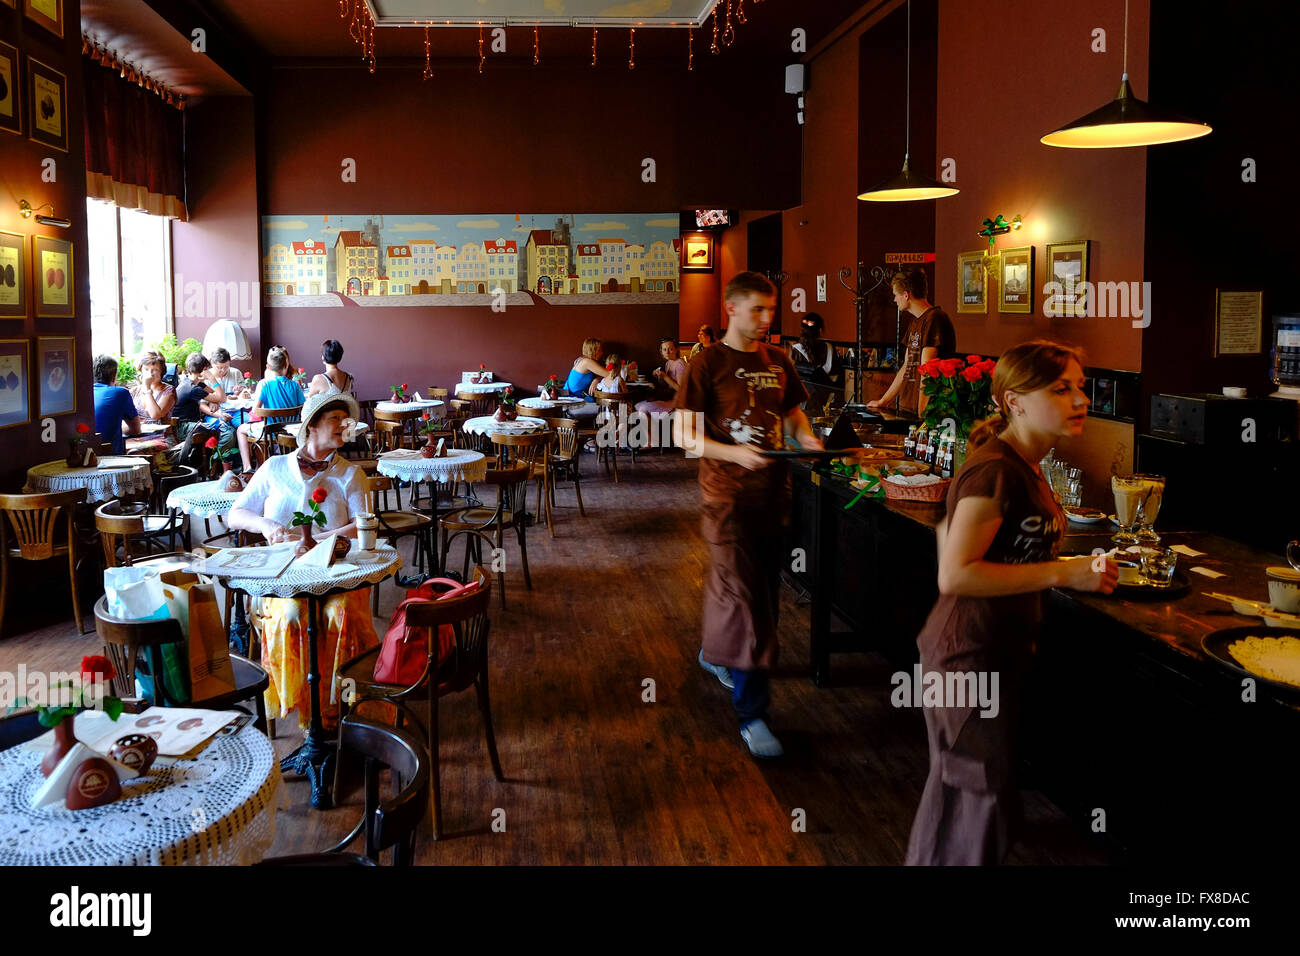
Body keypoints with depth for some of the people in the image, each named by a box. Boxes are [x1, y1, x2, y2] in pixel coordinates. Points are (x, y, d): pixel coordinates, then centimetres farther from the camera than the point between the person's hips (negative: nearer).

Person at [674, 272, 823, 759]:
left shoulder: (777, 361, 9)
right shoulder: (708, 364, -9)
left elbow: (792, 410, 22)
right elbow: (684, 433, -11)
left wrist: (805, 436, -2)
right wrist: (735, 453, -26)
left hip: (771, 491, 7)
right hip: (728, 495, -7)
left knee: (762, 586, 19)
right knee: (743, 595, -8)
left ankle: (715, 654, 45)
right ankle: (752, 714, -2)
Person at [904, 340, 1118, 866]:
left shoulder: (1023, 467, 8)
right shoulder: (996, 471, -23)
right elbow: (954, 574, -29)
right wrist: (1063, 573, -26)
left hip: (998, 649, 10)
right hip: (970, 656, -10)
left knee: (959, 790, 23)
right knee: (983, 797, 1)